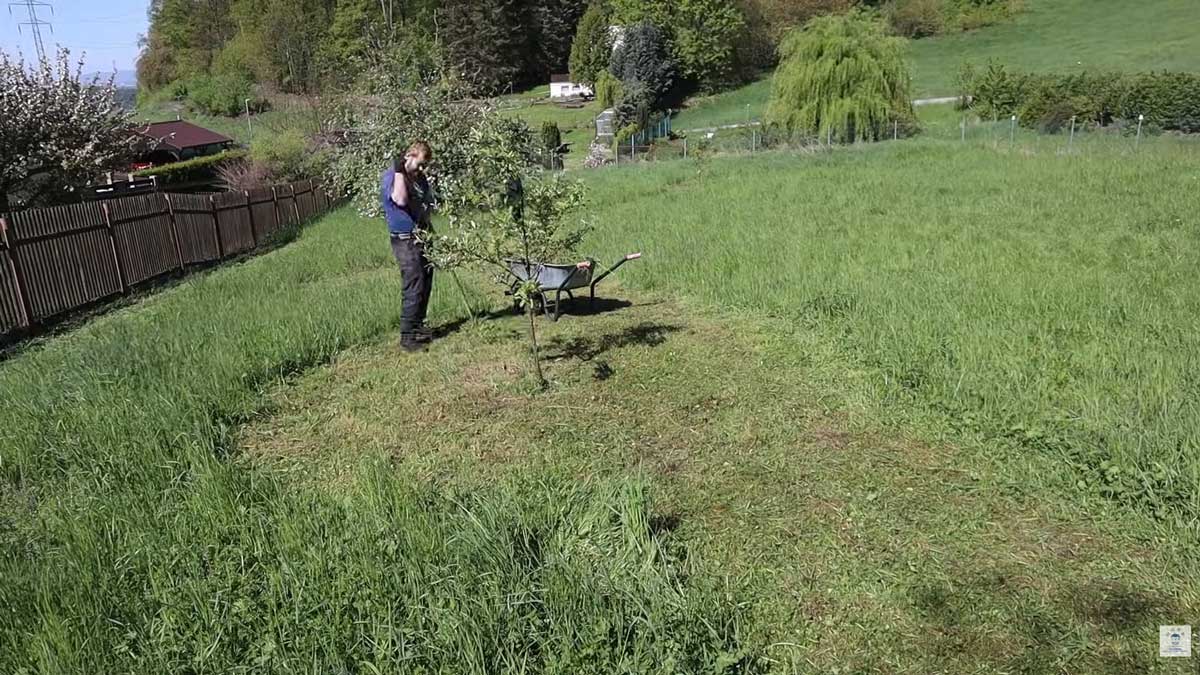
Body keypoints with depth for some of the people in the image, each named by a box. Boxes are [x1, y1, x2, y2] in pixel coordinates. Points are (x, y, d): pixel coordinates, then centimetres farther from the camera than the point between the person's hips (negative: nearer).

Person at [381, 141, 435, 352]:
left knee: (425, 284, 12)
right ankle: (407, 335, -5)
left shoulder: (419, 177, 13)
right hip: (405, 240, -8)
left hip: (422, 237, 8)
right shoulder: (391, 176, -12)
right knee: (414, 286, -11)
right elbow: (400, 200, -31)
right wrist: (399, 171, -27)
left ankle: (418, 326, 26)